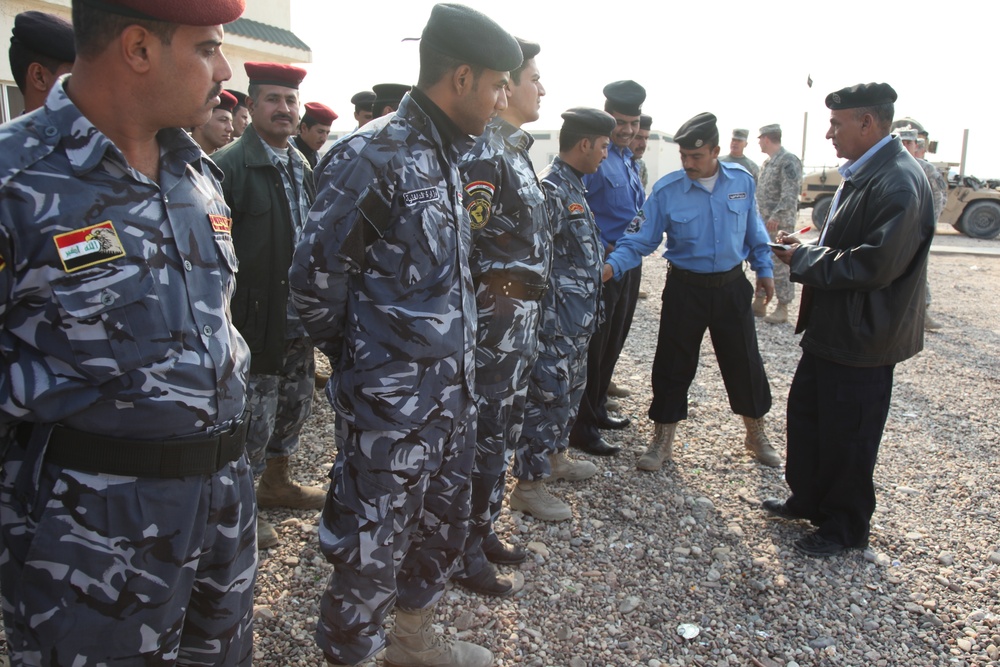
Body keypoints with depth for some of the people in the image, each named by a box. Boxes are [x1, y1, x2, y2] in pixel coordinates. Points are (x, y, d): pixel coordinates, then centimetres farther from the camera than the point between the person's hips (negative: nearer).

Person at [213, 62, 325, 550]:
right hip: (256, 322, -8)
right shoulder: (228, 166, -13)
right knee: (253, 419, 3)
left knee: (294, 407, 20)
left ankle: (277, 482, 40)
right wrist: (229, 318, -17)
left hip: (299, 319, 8)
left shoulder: (302, 166, 11)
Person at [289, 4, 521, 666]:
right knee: (373, 548, 6)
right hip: (392, 404, -9)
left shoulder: (447, 157, 10)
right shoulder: (373, 154, -17)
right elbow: (316, 276, -14)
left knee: (443, 527, 23)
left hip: (452, 392, 9)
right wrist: (359, 359, -1)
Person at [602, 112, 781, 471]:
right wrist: (612, 266, -27)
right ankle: (663, 440, 20)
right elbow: (640, 239, -12)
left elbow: (754, 230, 9)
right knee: (673, 364, 4)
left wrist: (764, 269, 13)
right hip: (685, 289, -2)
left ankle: (756, 435, 33)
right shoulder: (666, 190, -12)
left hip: (731, 286, 2)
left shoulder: (742, 181, -4)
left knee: (745, 362, 12)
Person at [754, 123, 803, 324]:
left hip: (780, 224, -9)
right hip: (764, 223, 9)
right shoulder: (767, 162, 16)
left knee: (780, 267, -3)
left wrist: (777, 216, -27)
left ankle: (782, 309, 4)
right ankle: (759, 303, 23)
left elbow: (791, 194, -20)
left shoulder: (789, 161, -12)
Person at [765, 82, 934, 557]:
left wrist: (804, 260, -18)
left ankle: (846, 528, 26)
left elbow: (875, 264, -29)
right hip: (831, 327, 10)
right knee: (805, 412, 20)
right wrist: (806, 249, 1)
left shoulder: (898, 183, -23)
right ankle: (808, 499, 40)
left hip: (861, 337, -10)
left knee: (847, 438, 6)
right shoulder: (862, 174, 9)